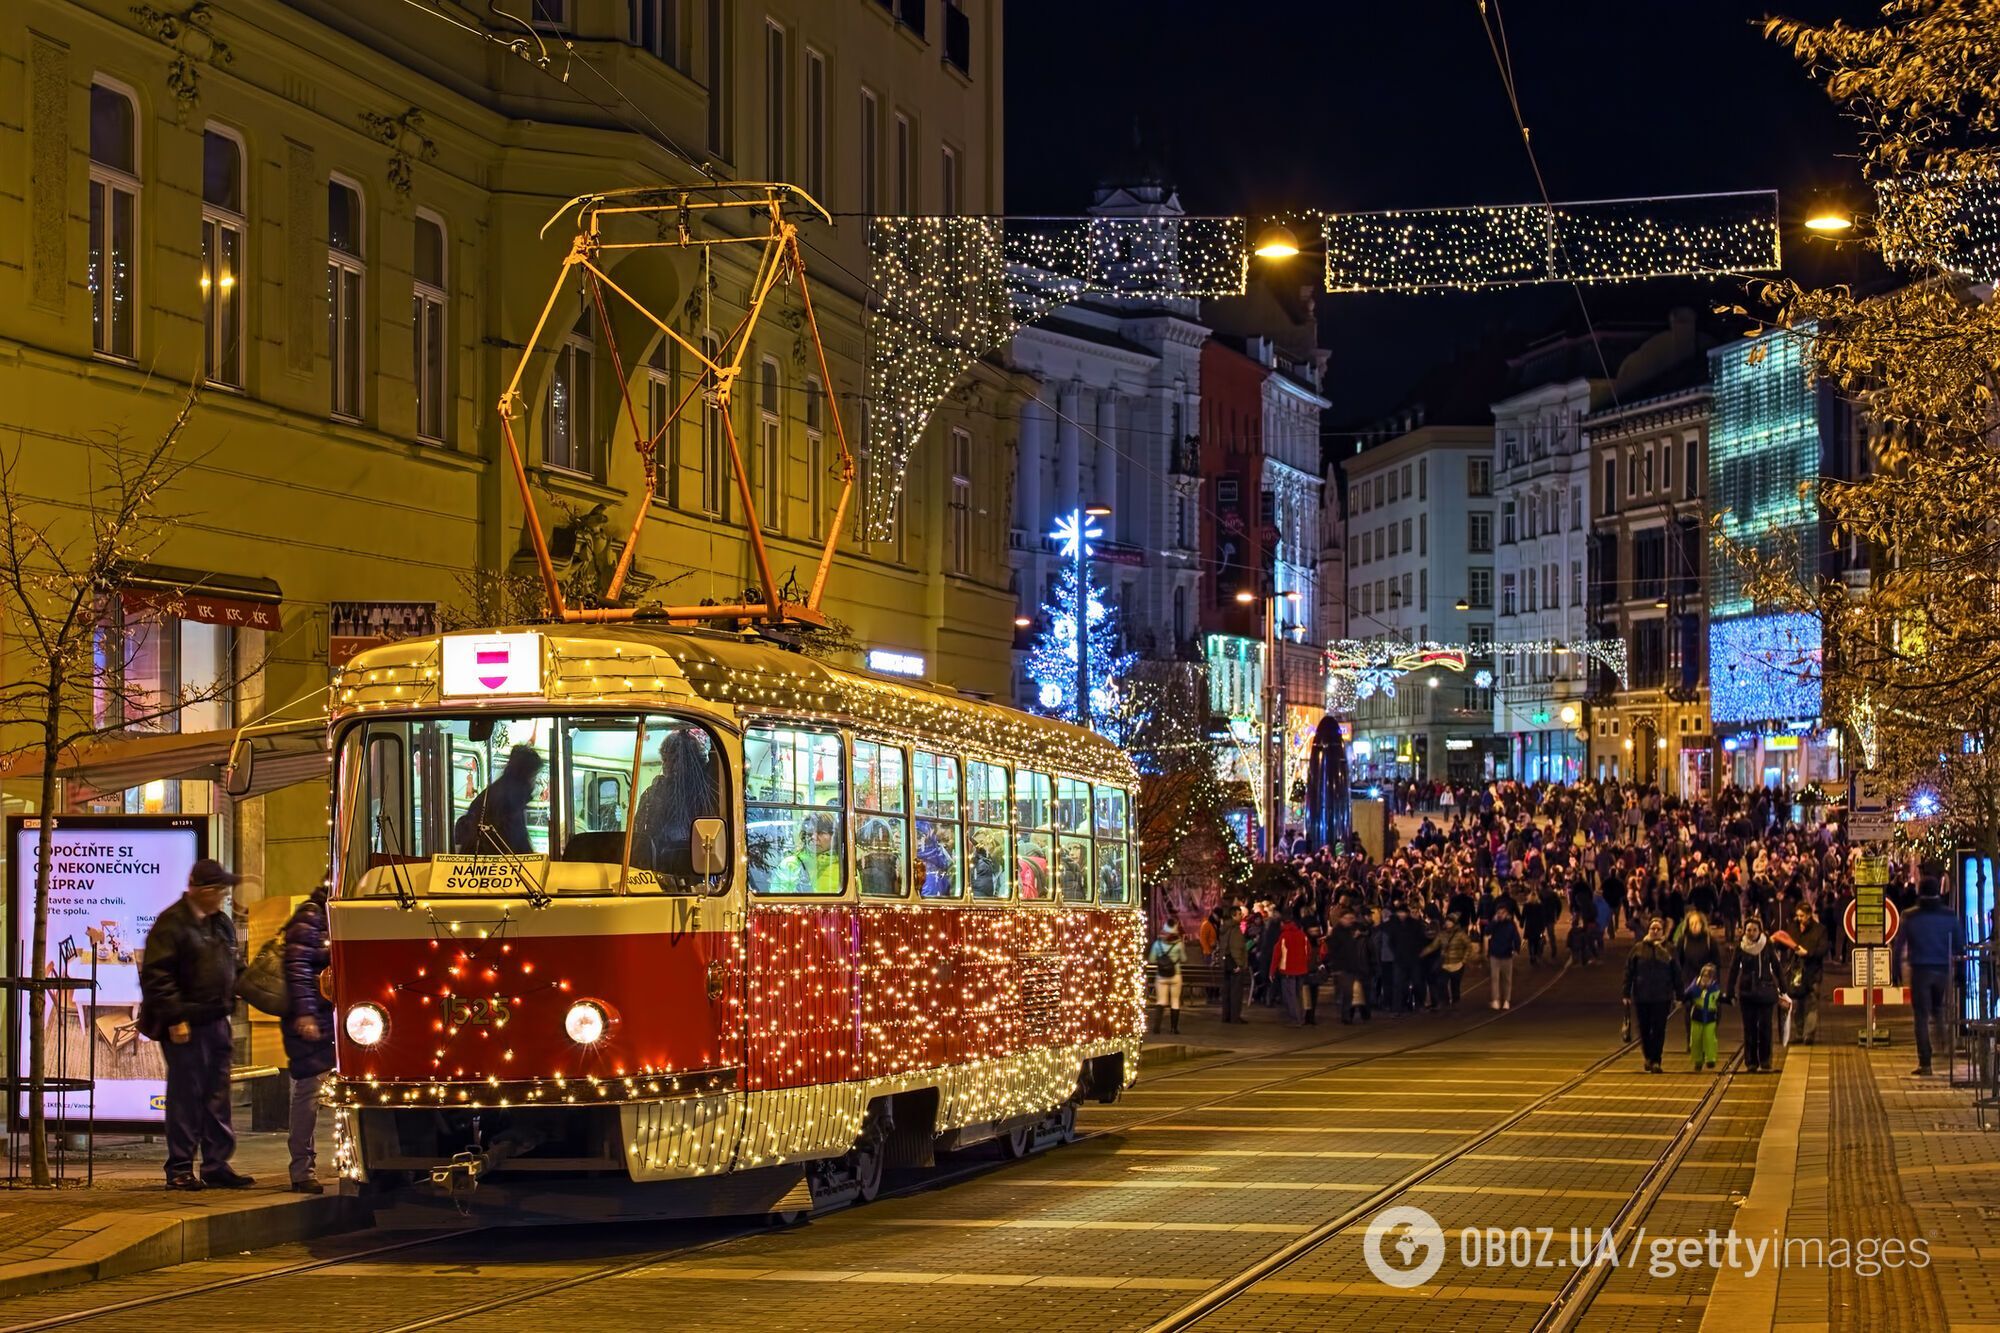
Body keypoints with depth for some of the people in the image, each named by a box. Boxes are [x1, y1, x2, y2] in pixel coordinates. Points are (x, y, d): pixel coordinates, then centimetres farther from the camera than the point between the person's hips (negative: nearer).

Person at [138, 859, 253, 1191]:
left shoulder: (221, 923, 15)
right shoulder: (172, 924, -11)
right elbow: (157, 976, -15)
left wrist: (230, 1003, 14)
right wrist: (175, 1017, -19)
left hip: (216, 1022, 8)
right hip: (185, 1025, -8)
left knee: (217, 1097, 9)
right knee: (186, 1095, -4)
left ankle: (217, 1165, 15)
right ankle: (180, 1169, 2)